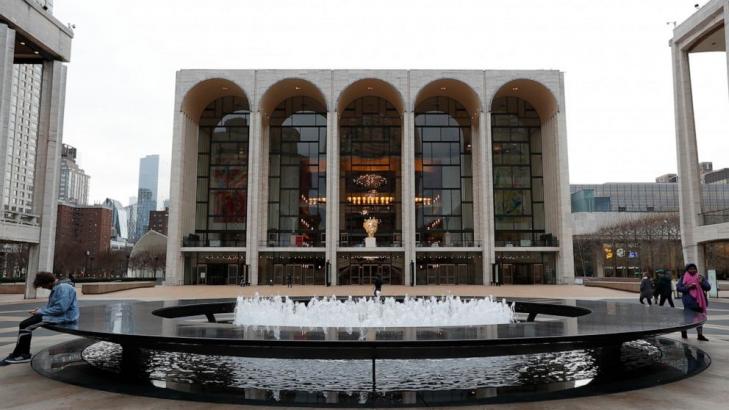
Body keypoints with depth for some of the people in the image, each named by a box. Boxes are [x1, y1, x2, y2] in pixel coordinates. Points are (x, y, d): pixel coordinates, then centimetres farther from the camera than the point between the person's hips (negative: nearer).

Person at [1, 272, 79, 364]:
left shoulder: (63, 288, -21)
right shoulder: (56, 287, 13)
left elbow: (60, 308, -26)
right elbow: (51, 305, 22)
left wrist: (41, 312, -15)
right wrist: (40, 310, 3)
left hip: (64, 316, -11)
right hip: (56, 314, 11)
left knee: (24, 326, -9)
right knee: (26, 324, 8)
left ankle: (17, 355, 5)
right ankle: (24, 354, 11)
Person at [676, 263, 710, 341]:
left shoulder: (700, 277, 6)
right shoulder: (683, 278, -1)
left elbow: (708, 287, 0)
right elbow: (678, 288, -4)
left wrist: (702, 282, -18)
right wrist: (688, 287, -18)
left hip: (699, 301, 3)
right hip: (689, 302, -3)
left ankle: (700, 335, 21)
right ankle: (683, 330, 22)